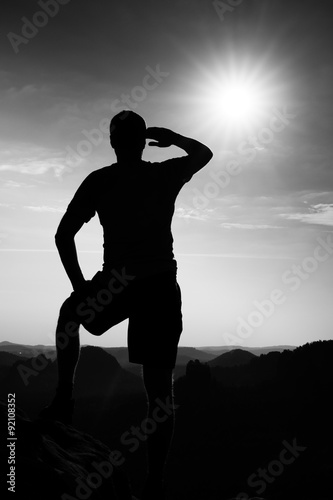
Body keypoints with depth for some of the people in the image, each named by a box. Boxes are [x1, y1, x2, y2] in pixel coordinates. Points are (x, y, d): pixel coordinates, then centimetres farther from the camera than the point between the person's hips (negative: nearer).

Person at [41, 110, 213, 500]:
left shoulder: (99, 180, 2)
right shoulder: (165, 175, 4)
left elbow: (63, 235, 0)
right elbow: (204, 153, 24)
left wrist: (79, 284, 8)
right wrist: (170, 137, 29)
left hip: (116, 285, 0)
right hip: (161, 286, 1)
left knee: (70, 313, 32)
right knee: (159, 386, 3)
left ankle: (64, 399, 24)